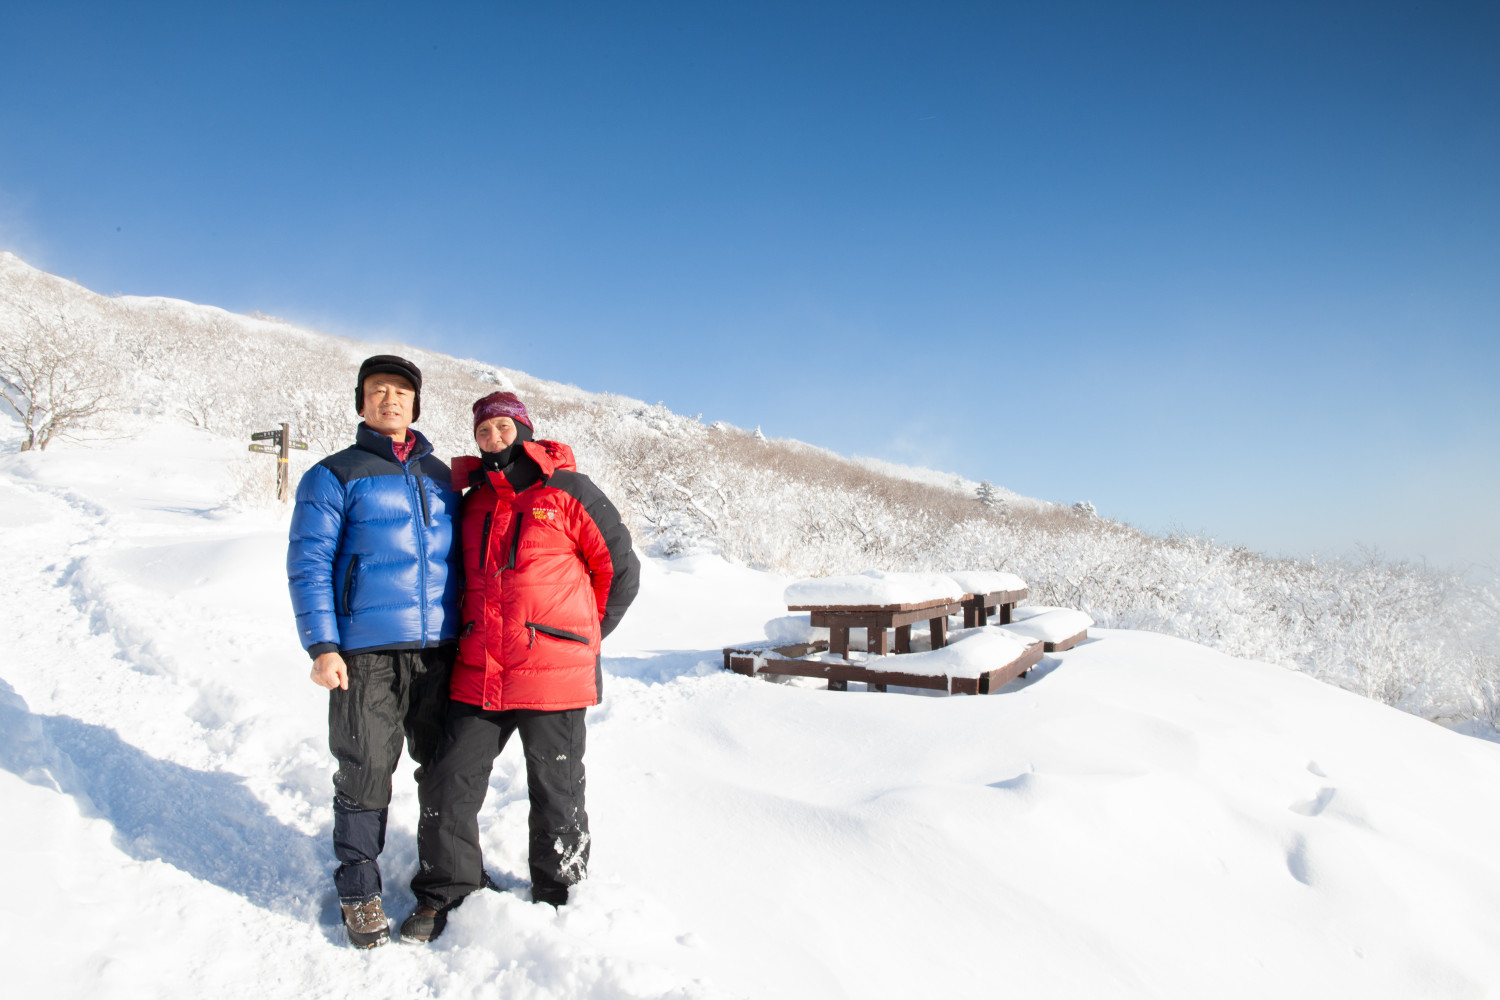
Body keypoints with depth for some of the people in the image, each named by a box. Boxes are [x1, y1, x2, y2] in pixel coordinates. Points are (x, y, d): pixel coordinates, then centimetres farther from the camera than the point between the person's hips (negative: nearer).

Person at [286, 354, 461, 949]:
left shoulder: (440, 477, 15)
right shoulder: (335, 476, 3)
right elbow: (308, 564, -2)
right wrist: (321, 645, -11)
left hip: (439, 649, 4)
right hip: (365, 653, -3)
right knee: (365, 772, -1)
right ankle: (359, 890, 17)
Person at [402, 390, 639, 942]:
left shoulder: (569, 491, -4)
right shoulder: (472, 502, 12)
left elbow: (620, 569, 0)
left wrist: (579, 638, 5)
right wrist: (478, 636, 14)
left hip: (553, 678, -4)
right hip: (477, 678, 5)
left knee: (557, 793, 10)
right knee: (448, 783, 7)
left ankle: (557, 897, 29)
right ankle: (444, 892, 27)